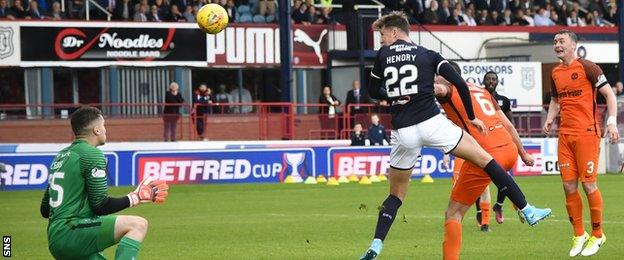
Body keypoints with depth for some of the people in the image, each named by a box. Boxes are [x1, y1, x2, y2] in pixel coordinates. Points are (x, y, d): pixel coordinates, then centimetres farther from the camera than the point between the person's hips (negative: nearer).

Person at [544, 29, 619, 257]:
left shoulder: (586, 67, -6)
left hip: (587, 133, -6)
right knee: (569, 186, 2)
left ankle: (597, 235, 8)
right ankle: (579, 235, 14)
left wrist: (612, 122, -15)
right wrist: (550, 119, 8)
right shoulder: (555, 73, 13)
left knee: (588, 184, -6)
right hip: (565, 134, 6)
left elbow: (609, 93, -5)